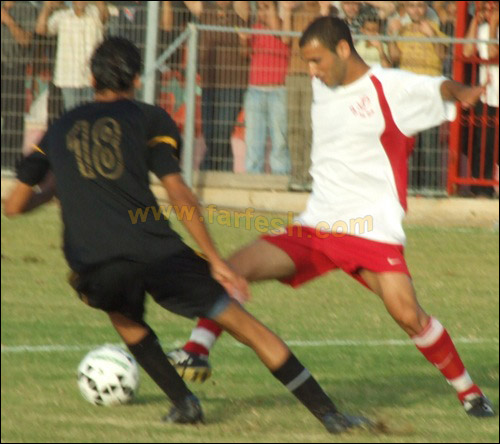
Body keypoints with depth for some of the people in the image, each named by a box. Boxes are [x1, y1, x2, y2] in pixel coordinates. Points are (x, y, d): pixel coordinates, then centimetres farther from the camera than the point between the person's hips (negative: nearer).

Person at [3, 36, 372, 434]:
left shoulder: (59, 131, 22)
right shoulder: (148, 119, 13)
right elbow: (179, 196, 2)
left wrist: (43, 196, 47)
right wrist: (215, 260, 4)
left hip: (92, 269, 2)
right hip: (154, 249, -2)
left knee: (125, 319, 36)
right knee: (244, 324, 3)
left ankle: (183, 401, 20)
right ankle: (328, 414, -3)